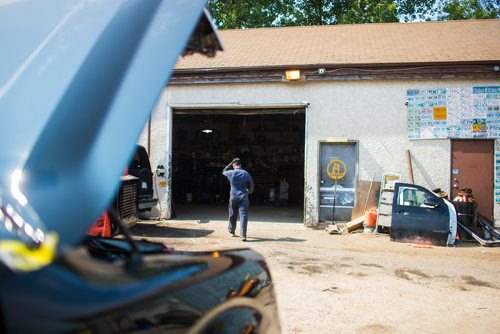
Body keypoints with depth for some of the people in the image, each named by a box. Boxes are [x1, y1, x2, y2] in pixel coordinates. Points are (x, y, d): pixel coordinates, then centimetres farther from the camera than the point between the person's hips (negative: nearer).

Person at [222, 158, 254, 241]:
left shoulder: (231, 173, -4)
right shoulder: (246, 174, -2)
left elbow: (223, 172, 20)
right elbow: (251, 185, 7)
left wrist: (230, 164, 18)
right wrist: (249, 192, 26)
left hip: (233, 197, 1)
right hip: (243, 197, -1)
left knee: (232, 215, 17)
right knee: (243, 215, -5)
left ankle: (231, 231, 35)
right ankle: (243, 235, -14)